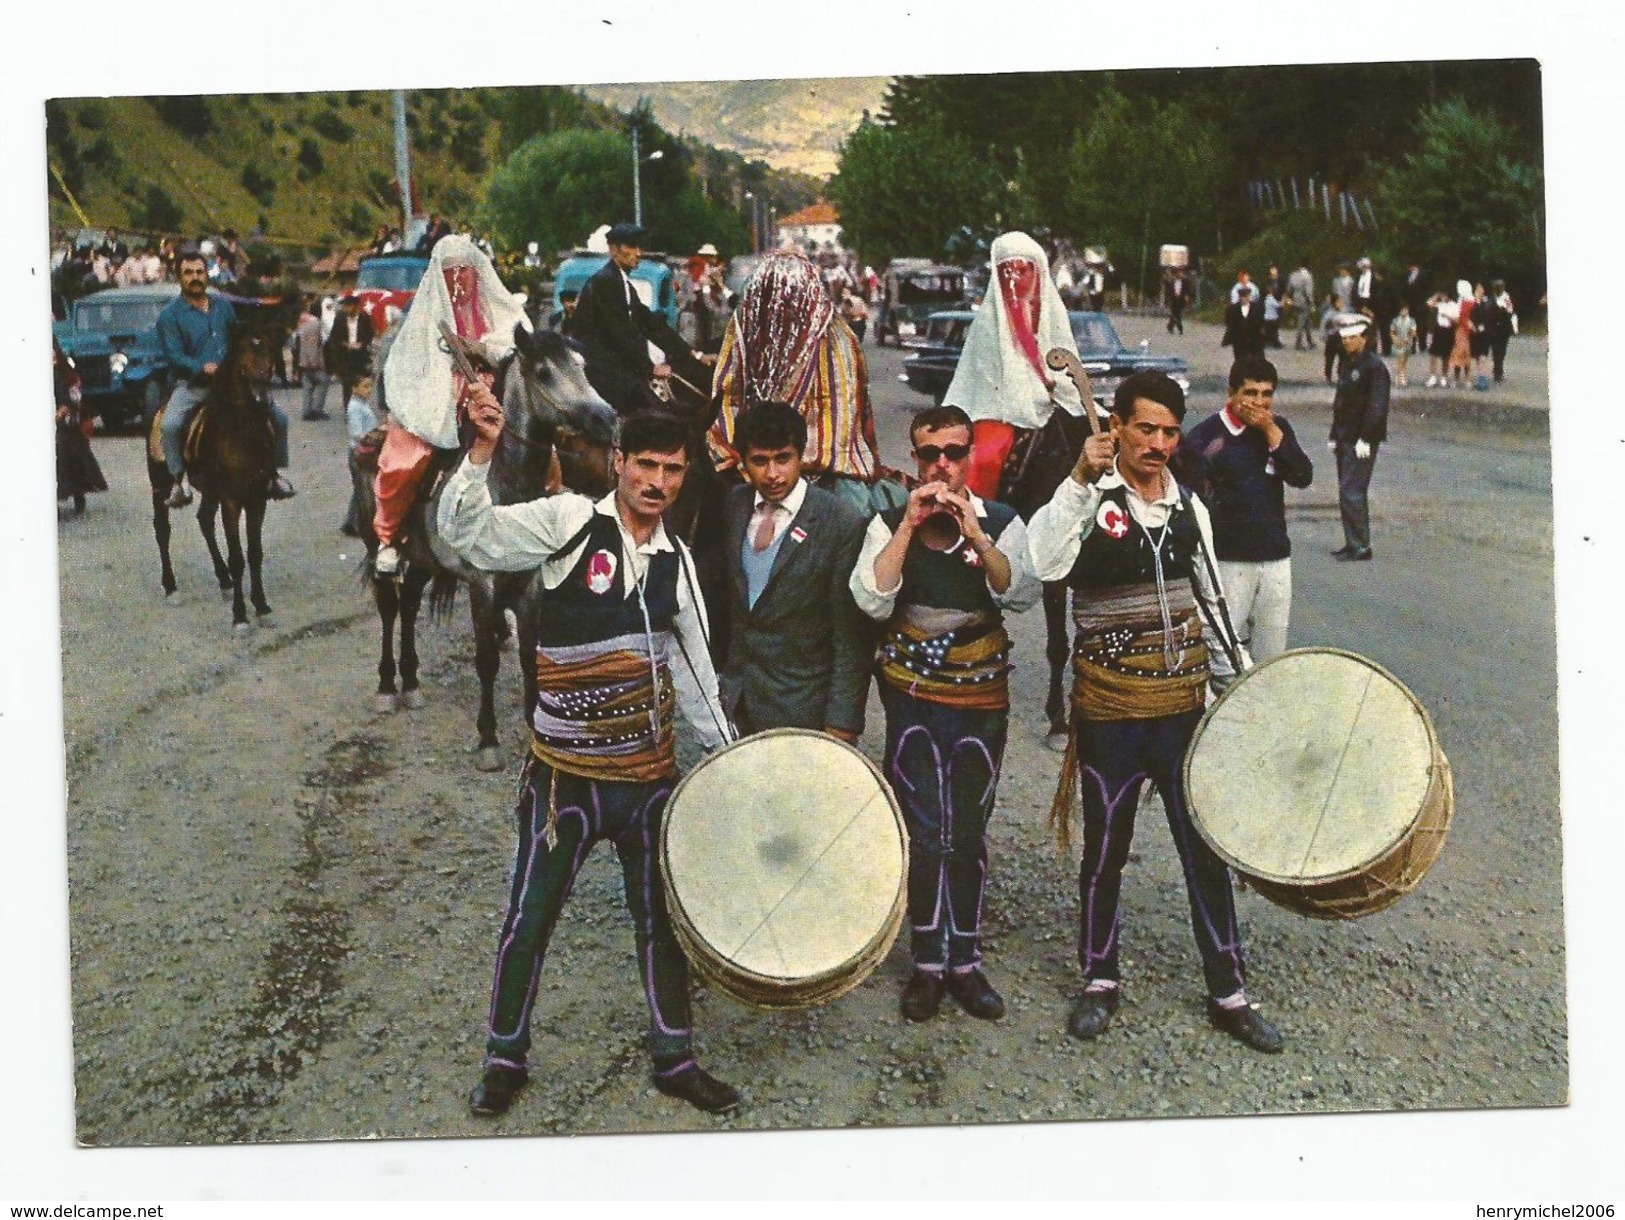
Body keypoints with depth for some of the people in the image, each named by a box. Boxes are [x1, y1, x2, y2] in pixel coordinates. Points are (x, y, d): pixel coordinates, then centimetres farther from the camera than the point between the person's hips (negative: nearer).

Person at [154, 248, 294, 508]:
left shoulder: (223, 306, 13)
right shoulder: (170, 315, -1)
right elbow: (174, 355, -11)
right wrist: (202, 368, -26)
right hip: (192, 385, -4)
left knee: (278, 415, -5)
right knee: (170, 425, -31)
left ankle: (274, 472, 7)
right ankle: (179, 482, -19)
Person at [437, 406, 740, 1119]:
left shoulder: (676, 561, 7)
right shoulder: (569, 522, -9)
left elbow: (694, 669, 16)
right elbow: (467, 533, -22)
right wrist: (482, 451, -36)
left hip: (651, 773, 5)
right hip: (566, 774, -5)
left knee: (662, 918, 15)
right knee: (529, 918, 7)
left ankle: (674, 1059, 32)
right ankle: (505, 1058, 27)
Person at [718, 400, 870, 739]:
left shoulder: (842, 524, -13)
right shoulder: (733, 505, 3)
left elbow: (851, 635, -12)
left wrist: (841, 720, -14)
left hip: (800, 709, -5)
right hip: (732, 696, 5)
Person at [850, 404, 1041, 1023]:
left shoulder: (1002, 521, 0)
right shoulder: (889, 524, 0)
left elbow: (1022, 594, -15)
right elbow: (872, 601, -15)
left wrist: (975, 534, -25)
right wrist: (909, 526, -18)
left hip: (981, 698, 1)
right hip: (912, 698, -1)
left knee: (969, 835, 7)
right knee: (924, 834, -3)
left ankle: (965, 962, 20)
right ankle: (927, 963, 10)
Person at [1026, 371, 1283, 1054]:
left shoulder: (1188, 505, 7)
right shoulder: (1090, 500, -9)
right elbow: (1046, 564, -30)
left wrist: (1240, 677, 13)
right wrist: (1081, 479, -32)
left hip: (1184, 700, 4)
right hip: (1110, 705, -4)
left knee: (1206, 846, 8)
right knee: (1105, 850, 10)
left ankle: (1228, 994, 19)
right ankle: (1100, 982, 27)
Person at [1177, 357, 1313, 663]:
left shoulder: (1278, 428, 10)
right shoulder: (1204, 437, -7)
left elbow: (1303, 476, -3)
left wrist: (1271, 431, -11)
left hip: (1276, 560, 5)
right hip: (1228, 562, -5)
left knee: (1271, 656, 9)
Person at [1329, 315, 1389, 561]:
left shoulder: (1374, 366, -12)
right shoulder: (1348, 365, 15)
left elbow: (1377, 406, -17)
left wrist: (1365, 439, -20)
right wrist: (1335, 436, 16)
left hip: (1362, 441, -9)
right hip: (1345, 439, 9)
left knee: (1350, 493, -12)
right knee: (1349, 493, 13)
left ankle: (1360, 547, -7)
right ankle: (1354, 544, 20)